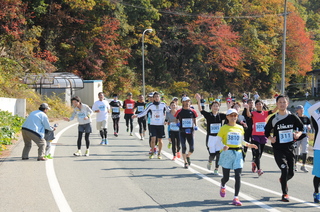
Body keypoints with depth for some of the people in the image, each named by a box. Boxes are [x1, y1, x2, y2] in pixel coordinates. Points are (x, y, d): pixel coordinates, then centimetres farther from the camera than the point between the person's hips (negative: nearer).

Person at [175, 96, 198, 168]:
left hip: (190, 132, 1)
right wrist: (178, 123, -10)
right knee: (184, 147, -2)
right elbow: (176, 120, 11)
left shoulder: (192, 111, 4)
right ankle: (185, 162, 11)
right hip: (182, 132, -1)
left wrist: (195, 126, 4)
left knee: (192, 149, 0)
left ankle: (188, 156, 33)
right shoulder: (179, 111, 0)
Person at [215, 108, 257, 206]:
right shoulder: (224, 128, 0)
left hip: (238, 154, 2)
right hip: (227, 153, -2)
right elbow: (218, 140, -5)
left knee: (238, 176, -9)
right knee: (226, 177, 5)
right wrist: (223, 146, -24)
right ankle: (222, 186, 42)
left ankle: (236, 198, -6)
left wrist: (248, 144, 3)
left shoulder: (240, 128, 11)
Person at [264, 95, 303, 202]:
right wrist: (271, 138, -11)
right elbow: (266, 132, 8)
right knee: (285, 169, -19)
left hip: (290, 148, 3)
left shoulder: (292, 117, 1)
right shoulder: (273, 119, -2)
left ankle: (283, 180, 45)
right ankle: (284, 194, -5)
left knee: (291, 173, 7)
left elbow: (301, 127, 14)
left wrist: (298, 134, -6)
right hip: (278, 149, -3)